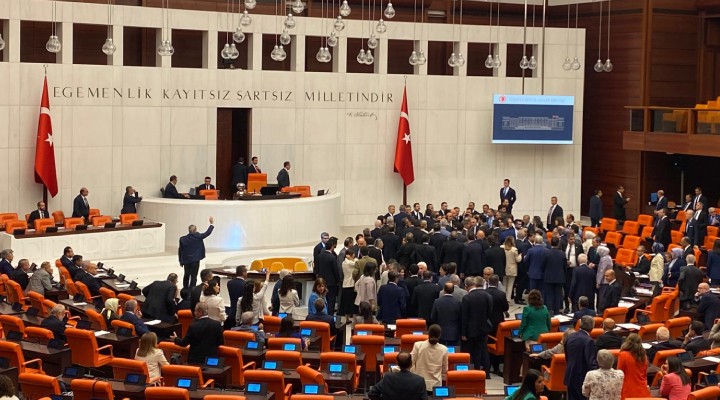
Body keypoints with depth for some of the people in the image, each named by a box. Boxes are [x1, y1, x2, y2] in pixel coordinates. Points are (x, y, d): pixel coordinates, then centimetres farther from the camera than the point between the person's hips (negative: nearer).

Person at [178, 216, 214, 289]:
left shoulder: (183, 239, -5)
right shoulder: (198, 237, -11)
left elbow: (180, 251, 0)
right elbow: (207, 233, -1)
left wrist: (181, 261, 11)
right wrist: (211, 223, 12)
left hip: (186, 261, 3)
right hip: (195, 260, -3)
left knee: (186, 275, 19)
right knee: (193, 276, 0)